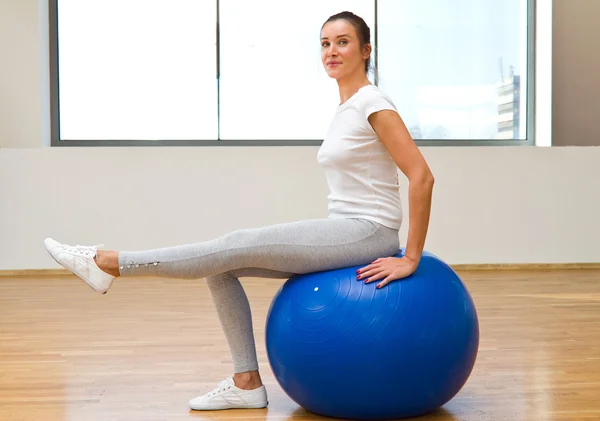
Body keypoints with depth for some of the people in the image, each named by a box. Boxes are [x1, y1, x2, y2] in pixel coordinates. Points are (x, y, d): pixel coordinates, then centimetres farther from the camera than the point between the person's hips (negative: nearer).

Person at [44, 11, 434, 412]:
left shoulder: (373, 104, -14)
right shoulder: (346, 107, 14)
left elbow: (422, 177, -19)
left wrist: (410, 259, -18)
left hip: (366, 232, -9)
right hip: (345, 231, 9)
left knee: (235, 247, -16)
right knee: (224, 266, 2)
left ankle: (107, 263, -7)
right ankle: (247, 383, 4)